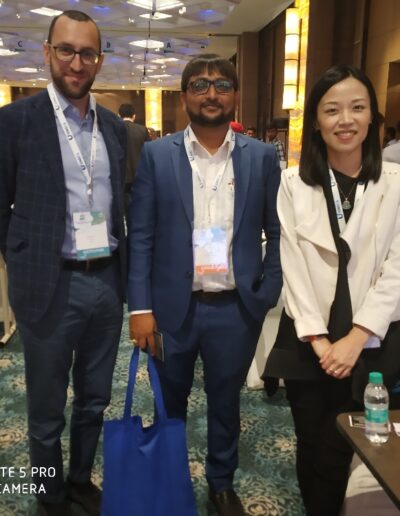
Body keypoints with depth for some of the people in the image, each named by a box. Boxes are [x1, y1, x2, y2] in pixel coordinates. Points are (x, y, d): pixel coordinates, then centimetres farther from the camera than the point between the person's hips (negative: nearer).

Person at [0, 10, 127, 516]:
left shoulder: (115, 126, 8)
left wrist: (121, 267, 8)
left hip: (107, 281, 5)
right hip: (51, 286, -4)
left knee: (94, 400, 19)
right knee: (46, 410, 13)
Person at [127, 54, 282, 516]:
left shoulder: (262, 157, 1)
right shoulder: (156, 155, -2)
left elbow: (279, 232, 4)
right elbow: (140, 236, -4)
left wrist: (267, 295, -4)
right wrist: (140, 307, -9)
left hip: (236, 309, 1)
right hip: (172, 307, 0)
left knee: (225, 404, 18)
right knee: (170, 403, 19)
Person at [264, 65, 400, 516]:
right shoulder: (293, 183, 0)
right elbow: (292, 264, -4)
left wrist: (355, 339, -12)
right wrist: (317, 338, -10)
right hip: (307, 341, 1)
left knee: (335, 453, 9)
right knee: (310, 447, 13)